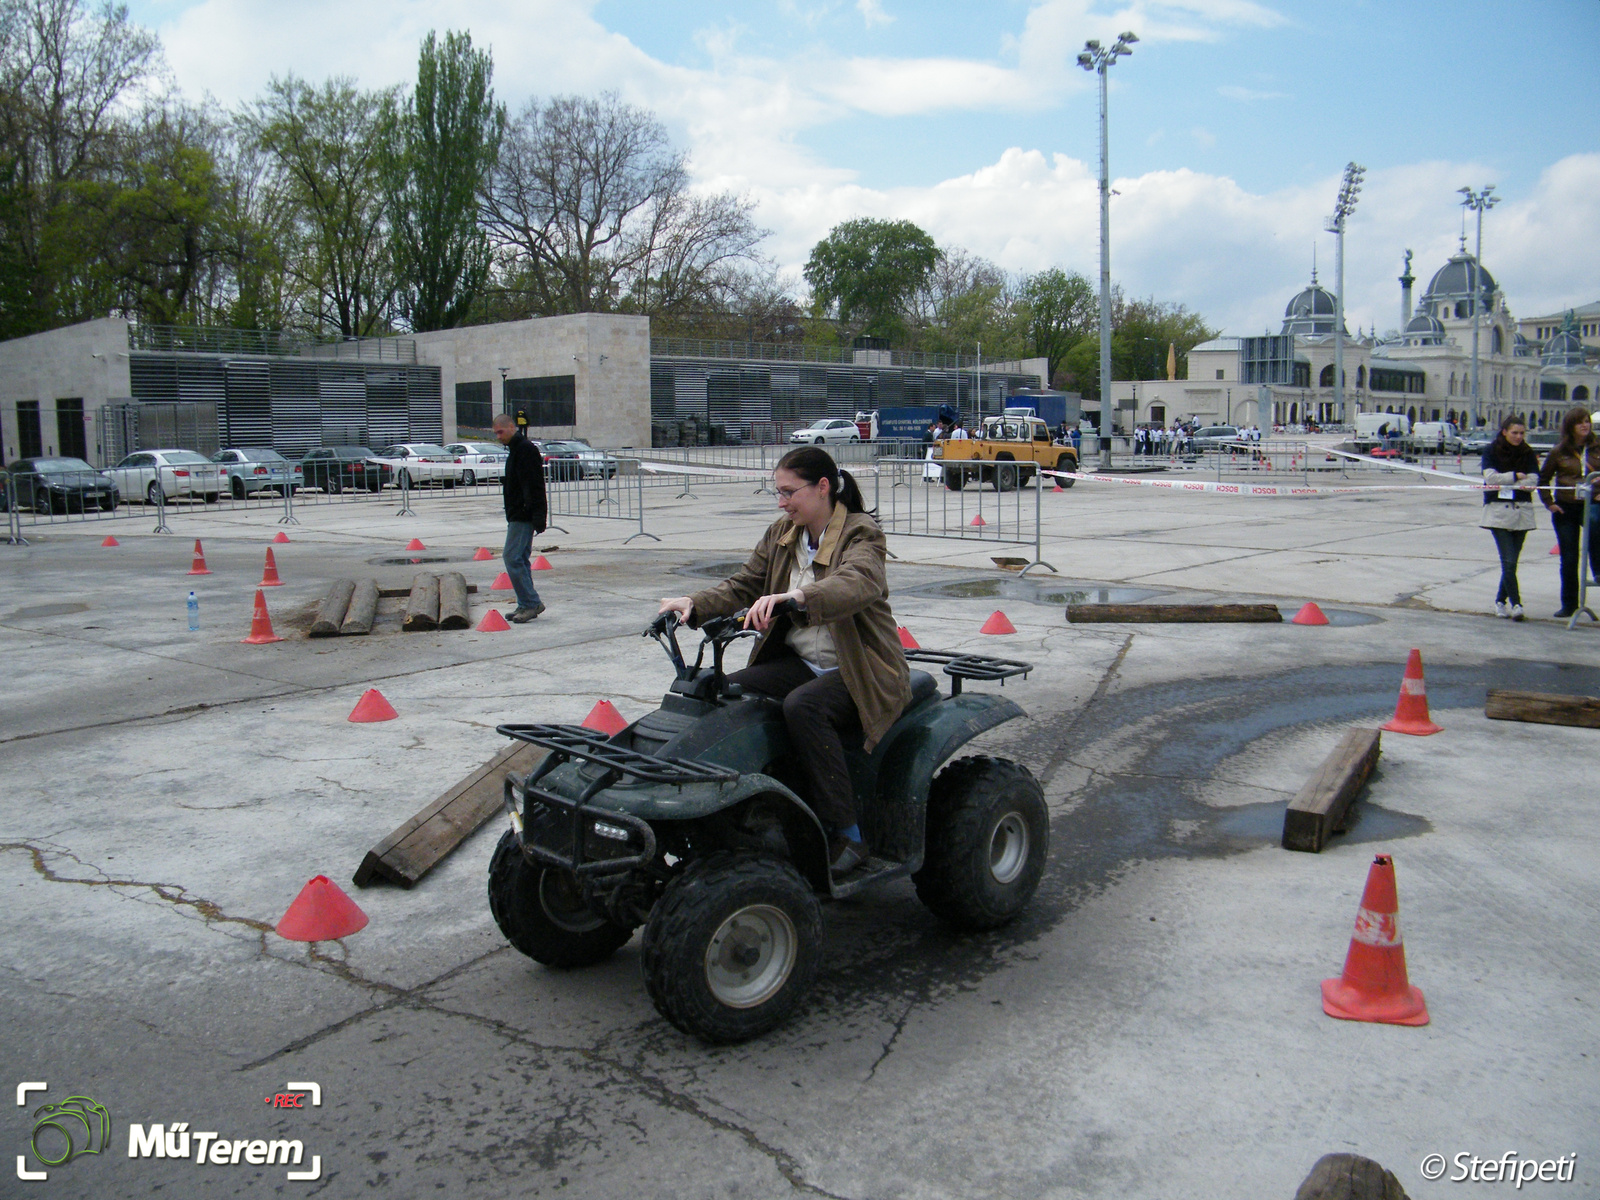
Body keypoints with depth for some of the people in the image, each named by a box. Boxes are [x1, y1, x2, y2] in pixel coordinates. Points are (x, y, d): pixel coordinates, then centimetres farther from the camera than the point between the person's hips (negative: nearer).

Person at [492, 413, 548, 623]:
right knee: (519, 559, 11)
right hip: (517, 515, 11)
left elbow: (534, 486, -20)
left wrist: (538, 518, -24)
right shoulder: (515, 450, 18)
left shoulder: (526, 450, -14)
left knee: (512, 558, -12)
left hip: (523, 516, -11)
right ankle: (527, 605, 15)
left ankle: (531, 603, -9)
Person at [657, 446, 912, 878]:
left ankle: (847, 837, -26)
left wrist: (795, 597, -51)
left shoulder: (861, 534, -12)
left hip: (860, 671, -7)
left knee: (803, 706, -35)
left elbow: (858, 584, -33)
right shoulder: (780, 535, 11)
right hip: (799, 660, 7)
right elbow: (743, 586, 8)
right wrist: (694, 605, -12)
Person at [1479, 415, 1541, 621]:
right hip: (1498, 511, -3)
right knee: (1508, 561, -12)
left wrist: (1504, 483, -10)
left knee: (1511, 561, 6)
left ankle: (1500, 601, 19)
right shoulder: (1491, 451, 3)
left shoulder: (1528, 453, 9)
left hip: (1522, 512, 3)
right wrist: (1516, 476, -6)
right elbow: (1490, 477, -9)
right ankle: (1515, 604, -13)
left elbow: (1532, 482, -4)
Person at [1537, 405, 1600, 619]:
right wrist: (1548, 502, 4)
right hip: (1565, 509, 1)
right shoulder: (1559, 451, 3)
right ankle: (1569, 605, 16)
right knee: (1568, 560, 6)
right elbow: (1543, 478, 12)